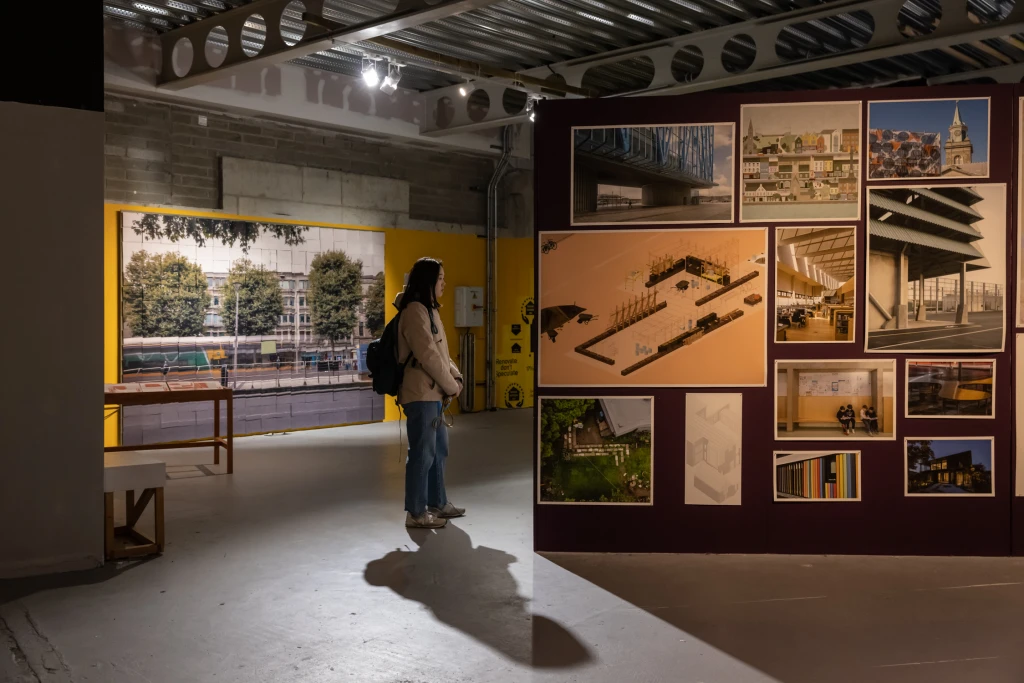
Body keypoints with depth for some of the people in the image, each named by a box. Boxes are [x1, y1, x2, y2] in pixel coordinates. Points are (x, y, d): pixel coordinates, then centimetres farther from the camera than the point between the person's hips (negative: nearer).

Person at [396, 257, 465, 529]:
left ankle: (438, 503, 27)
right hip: (421, 394, -10)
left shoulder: (429, 310, 17)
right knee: (423, 453, -5)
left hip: (434, 394, 10)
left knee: (438, 450, 16)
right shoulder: (415, 310, -14)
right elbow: (427, 355, -19)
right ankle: (416, 513, 3)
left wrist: (455, 378, 4)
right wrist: (450, 386, -10)